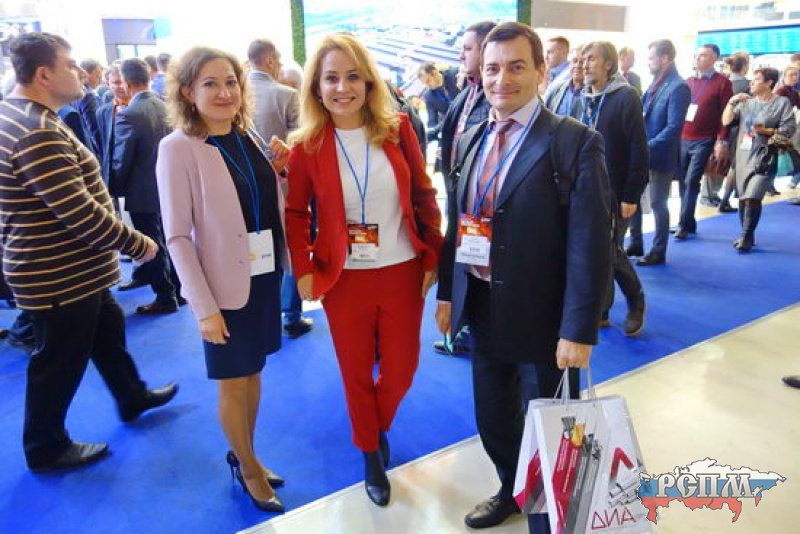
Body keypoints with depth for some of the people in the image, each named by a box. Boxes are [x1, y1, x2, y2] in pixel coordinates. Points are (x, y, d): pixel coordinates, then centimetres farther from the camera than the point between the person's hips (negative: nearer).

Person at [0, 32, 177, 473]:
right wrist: (137, 244, -17)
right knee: (59, 363, 8)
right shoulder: (39, 133, -27)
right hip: (61, 277, -10)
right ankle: (45, 449, 29)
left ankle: (132, 397, 46)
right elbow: (80, 215, -30)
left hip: (72, 270, 10)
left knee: (108, 330, 24)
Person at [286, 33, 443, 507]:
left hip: (402, 272, 1)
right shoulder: (308, 145, -6)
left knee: (401, 371, 12)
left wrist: (433, 259, -1)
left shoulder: (397, 128, -4)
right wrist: (302, 271, -6)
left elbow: (424, 197, 1)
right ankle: (371, 454, 39)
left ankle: (380, 427, 46)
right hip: (343, 278, 0)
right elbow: (296, 213, 2)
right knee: (356, 373, 14)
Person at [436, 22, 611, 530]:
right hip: (482, 312, 6)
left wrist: (578, 331, -19)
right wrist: (448, 293, 10)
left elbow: (591, 245, -17)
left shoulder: (575, 142, -13)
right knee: (493, 420, 23)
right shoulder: (472, 141, 6)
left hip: (542, 319, -6)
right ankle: (511, 491, 50)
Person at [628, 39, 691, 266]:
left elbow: (673, 128, -21)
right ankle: (636, 244, 28)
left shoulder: (678, 87, -16)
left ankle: (658, 252, 17)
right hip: (642, 152, 8)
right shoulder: (655, 83, 10)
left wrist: (648, 147, -23)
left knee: (658, 203, 3)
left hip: (661, 156, -8)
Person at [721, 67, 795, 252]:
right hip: (743, 156, 5)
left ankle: (746, 238, -6)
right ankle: (746, 236, 22)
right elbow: (726, 121, 4)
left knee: (753, 198, -16)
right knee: (743, 198, 9)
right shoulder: (746, 102, 11)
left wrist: (766, 130, -17)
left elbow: (789, 130, -5)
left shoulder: (782, 102, -1)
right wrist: (732, 102, -7)